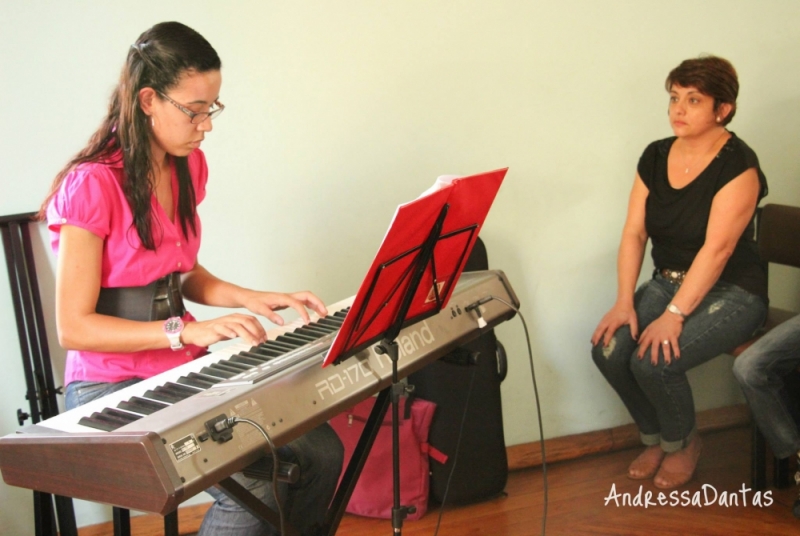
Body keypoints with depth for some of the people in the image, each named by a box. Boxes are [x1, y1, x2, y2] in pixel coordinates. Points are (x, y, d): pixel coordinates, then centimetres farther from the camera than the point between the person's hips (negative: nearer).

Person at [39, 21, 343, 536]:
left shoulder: (189, 166, 8)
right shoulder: (93, 185, -16)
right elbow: (73, 327, -17)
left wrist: (256, 299, 2)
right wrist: (185, 330, -25)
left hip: (187, 369, 7)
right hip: (112, 388, -7)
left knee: (322, 452, -12)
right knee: (253, 483, -27)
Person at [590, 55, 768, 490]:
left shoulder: (738, 164, -16)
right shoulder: (655, 157, 3)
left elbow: (716, 249, -23)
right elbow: (633, 233, -1)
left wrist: (674, 316, -28)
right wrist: (624, 302, -13)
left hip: (730, 291, -6)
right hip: (667, 281, 6)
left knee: (653, 361, -26)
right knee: (608, 349, -17)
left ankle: (682, 443, 7)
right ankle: (654, 437, 10)